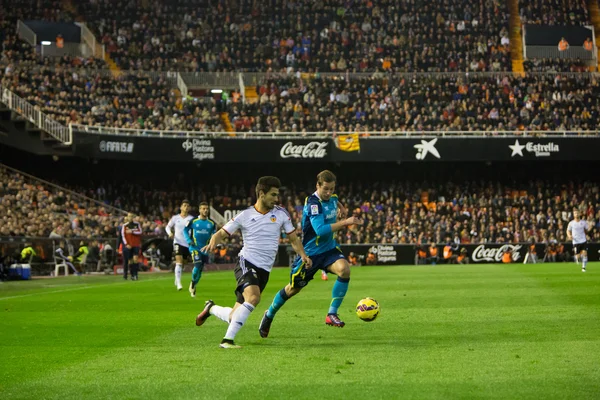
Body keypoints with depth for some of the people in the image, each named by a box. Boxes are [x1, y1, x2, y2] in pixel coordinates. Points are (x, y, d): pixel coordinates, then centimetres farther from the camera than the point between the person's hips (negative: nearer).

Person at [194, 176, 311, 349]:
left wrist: (303, 255, -6)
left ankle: (211, 308, 38)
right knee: (253, 297, -35)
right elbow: (221, 233, 2)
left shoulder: (281, 213, 6)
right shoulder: (245, 216, -1)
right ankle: (228, 339, -29)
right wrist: (213, 243, -21)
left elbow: (293, 238, 12)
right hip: (246, 262, -4)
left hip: (264, 270, 4)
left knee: (234, 317, 4)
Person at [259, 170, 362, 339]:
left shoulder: (332, 198, 0)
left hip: (329, 248, 5)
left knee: (344, 269, -27)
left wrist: (341, 207, 10)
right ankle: (269, 315, 37)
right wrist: (345, 222, -39)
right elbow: (320, 230, -36)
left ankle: (332, 314, -18)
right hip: (311, 252, -5)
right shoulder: (313, 203, -24)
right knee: (293, 288, 9)